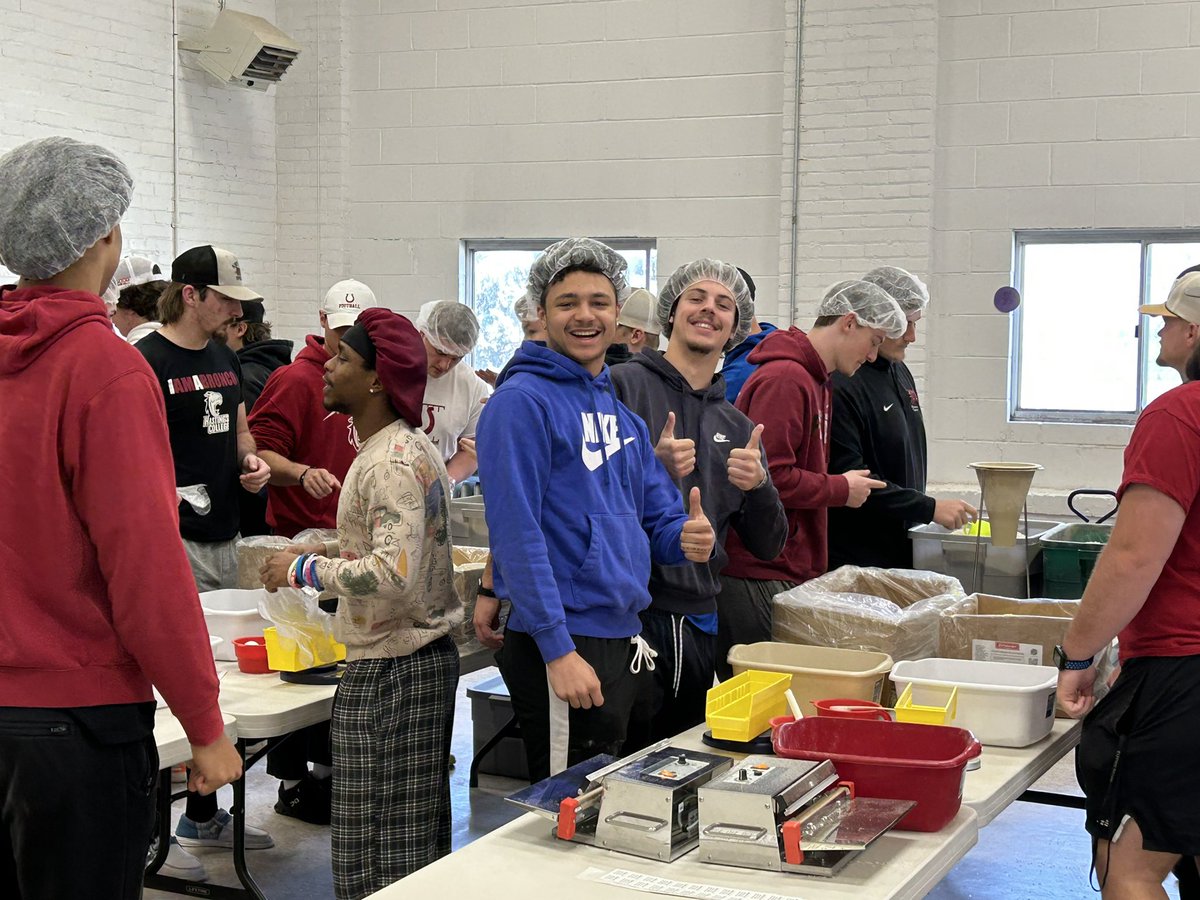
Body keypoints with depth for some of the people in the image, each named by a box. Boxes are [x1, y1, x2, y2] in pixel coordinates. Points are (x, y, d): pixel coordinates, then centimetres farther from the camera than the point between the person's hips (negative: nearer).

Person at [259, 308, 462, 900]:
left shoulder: (392, 462, -18)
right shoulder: (412, 446, 14)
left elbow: (395, 578, -27)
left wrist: (307, 570, -15)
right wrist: (337, 555, 16)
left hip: (389, 673, -11)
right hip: (428, 656, 11)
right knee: (420, 848, 16)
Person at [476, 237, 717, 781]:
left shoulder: (620, 409, 14)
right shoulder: (522, 401, -11)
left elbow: (657, 512, 17)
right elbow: (516, 533, -18)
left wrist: (686, 537, -7)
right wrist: (558, 649, -22)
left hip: (622, 635, 8)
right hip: (561, 643, -8)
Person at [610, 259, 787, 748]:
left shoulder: (738, 427, 15)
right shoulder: (623, 386, -2)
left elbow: (768, 546, 13)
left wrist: (758, 486, -5)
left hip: (699, 624, 6)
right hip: (628, 613, -6)